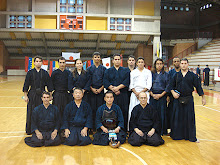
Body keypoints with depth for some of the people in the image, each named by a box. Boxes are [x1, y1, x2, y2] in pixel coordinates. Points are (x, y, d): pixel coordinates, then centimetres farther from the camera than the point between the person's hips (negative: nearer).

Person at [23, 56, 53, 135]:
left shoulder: (45, 73, 4)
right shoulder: (30, 73, 2)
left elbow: (49, 85, 6)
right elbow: (26, 85, 2)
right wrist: (25, 95, -2)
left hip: (42, 94, 1)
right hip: (32, 95, -1)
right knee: (31, 113, 3)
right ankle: (29, 130, 16)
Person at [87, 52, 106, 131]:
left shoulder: (104, 69, 9)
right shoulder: (89, 69, 10)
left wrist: (100, 89, -7)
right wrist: (92, 88, -7)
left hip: (101, 91, 0)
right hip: (92, 91, 0)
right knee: (92, 108, -2)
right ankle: (93, 126, 5)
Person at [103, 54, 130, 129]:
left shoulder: (126, 71, 13)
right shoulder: (108, 71, 14)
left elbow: (127, 82, -2)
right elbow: (105, 82, 0)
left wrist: (118, 87, -13)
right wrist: (113, 89, -14)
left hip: (123, 95, 0)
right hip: (111, 94, 0)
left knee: (124, 111, -2)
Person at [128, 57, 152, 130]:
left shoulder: (148, 72, 11)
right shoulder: (133, 72, 15)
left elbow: (149, 85, 3)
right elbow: (131, 85, 8)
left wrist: (141, 92, -9)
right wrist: (136, 92, -8)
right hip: (135, 93, 1)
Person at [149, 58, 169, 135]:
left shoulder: (166, 74, 6)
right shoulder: (152, 74, 9)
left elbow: (168, 86, 1)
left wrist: (161, 95, -9)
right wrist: (152, 94, -7)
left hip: (162, 96, -1)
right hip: (153, 95, 1)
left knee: (162, 113, -1)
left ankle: (162, 131, 10)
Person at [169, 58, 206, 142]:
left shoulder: (193, 75, 1)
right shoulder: (176, 75, 5)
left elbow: (198, 87, 2)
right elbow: (171, 85, 10)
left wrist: (203, 97, 2)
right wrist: (173, 92, -7)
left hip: (189, 100, -1)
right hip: (178, 99, 1)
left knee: (190, 118, 3)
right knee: (177, 117, 6)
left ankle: (192, 137, 15)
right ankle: (177, 135, 20)